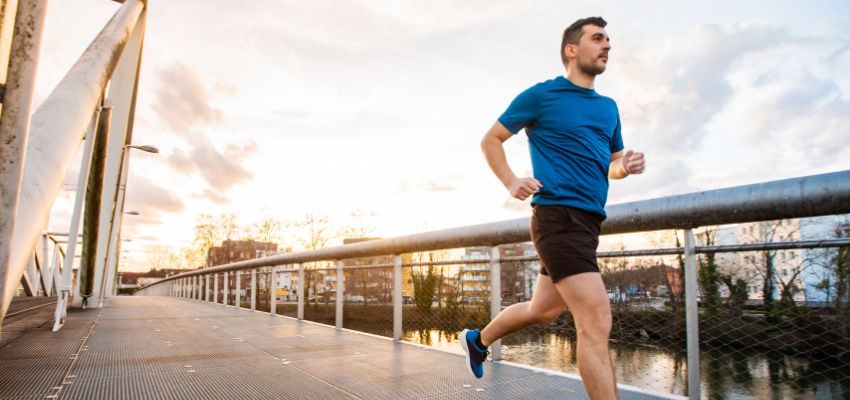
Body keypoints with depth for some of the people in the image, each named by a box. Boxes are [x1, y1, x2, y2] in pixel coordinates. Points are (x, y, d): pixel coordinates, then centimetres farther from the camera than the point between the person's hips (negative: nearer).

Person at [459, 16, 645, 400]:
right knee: (596, 321, -14)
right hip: (558, 216, -8)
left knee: (543, 310, 19)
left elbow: (612, 165, 25)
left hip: (588, 221, 8)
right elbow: (490, 141, 6)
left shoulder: (608, 107, 19)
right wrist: (511, 182, -9)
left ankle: (478, 339, 43)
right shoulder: (541, 95, 0)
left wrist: (626, 165, 2)